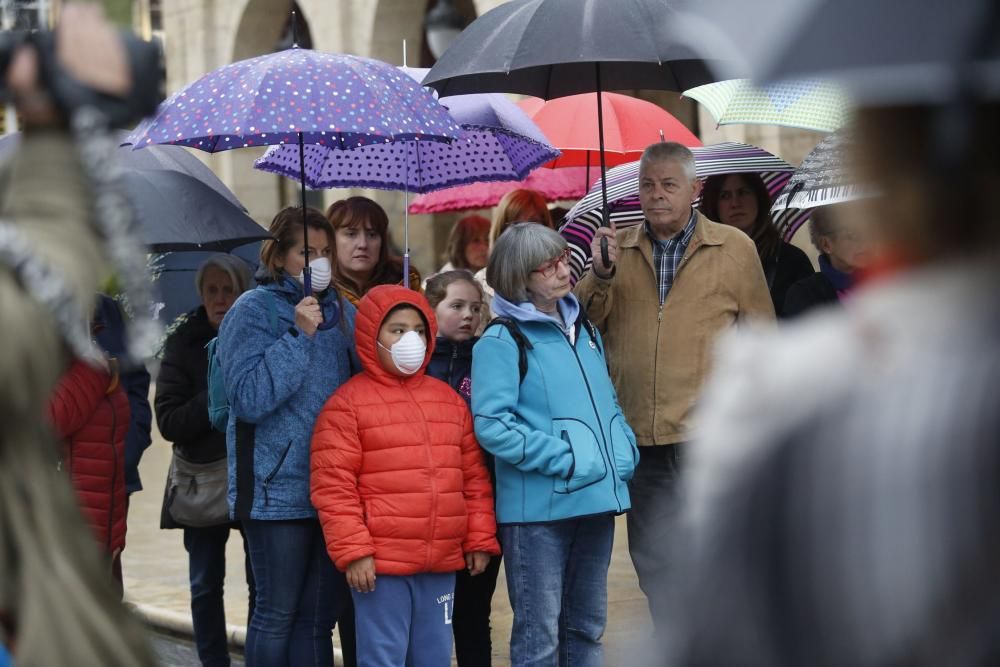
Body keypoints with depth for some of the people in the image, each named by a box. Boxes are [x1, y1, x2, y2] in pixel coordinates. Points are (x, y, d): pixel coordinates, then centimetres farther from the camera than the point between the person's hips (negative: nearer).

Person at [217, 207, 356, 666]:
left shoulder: (343, 312, 12)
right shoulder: (253, 311, -3)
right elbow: (249, 398, -15)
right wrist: (299, 337, -17)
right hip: (279, 488, -5)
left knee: (319, 615, 8)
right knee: (277, 614, 1)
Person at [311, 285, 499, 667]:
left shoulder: (450, 400, 14)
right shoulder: (348, 403, -5)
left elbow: (474, 477, 16)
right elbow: (333, 487, -9)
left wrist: (480, 539, 10)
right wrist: (352, 551, -14)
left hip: (441, 564, 6)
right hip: (380, 564, -6)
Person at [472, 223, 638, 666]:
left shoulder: (584, 331, 14)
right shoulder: (502, 341, -8)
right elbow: (492, 425, -16)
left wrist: (624, 450, 4)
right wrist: (565, 459, -18)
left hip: (595, 499, 7)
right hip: (537, 507, -7)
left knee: (586, 627, 14)